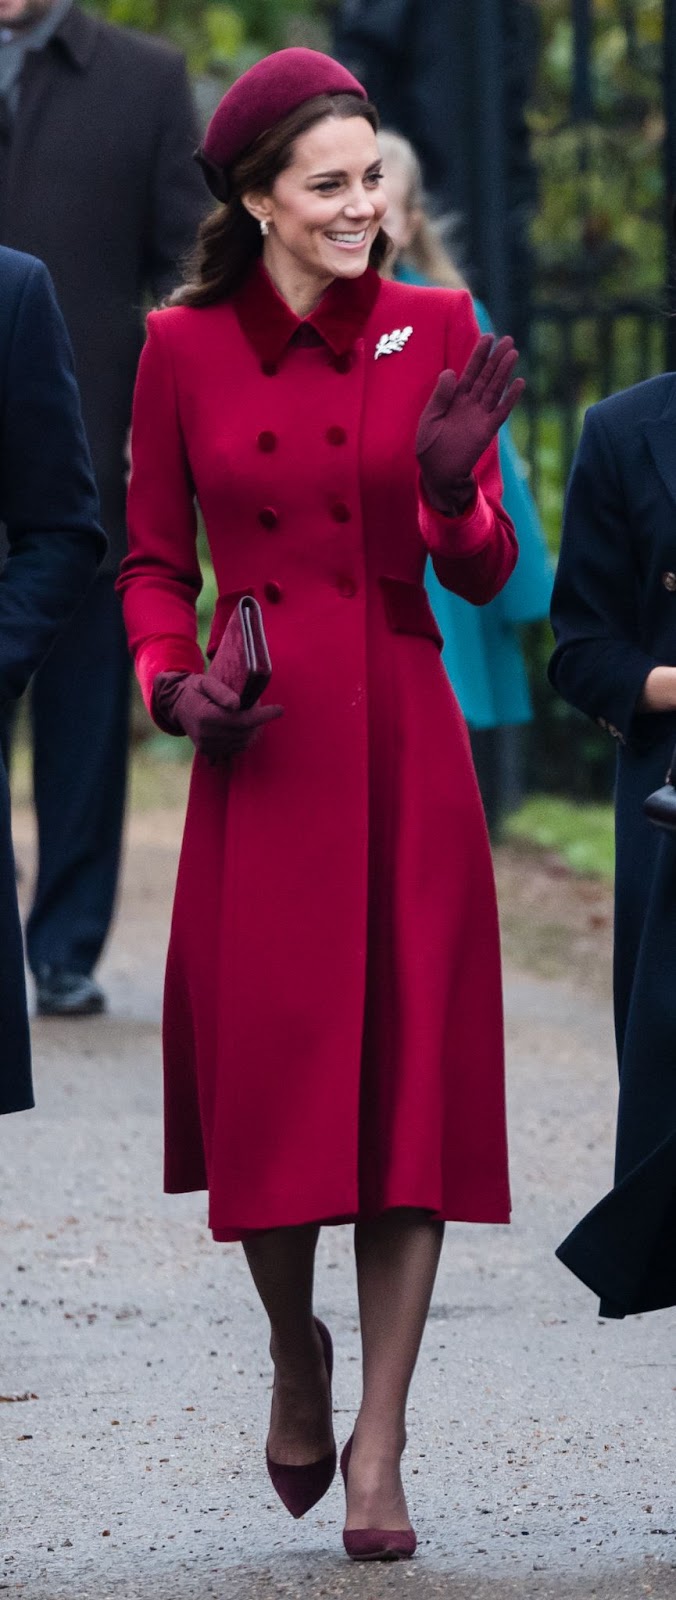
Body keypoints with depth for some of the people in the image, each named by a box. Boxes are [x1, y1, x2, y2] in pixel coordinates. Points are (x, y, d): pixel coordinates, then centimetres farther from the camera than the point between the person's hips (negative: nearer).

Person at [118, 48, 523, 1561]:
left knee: (409, 1081, -3)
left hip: (406, 750, 1)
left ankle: (379, 1442, 3)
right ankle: (296, 1357, 27)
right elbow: (154, 559, 11)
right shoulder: (185, 350, 2)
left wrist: (453, 485, -16)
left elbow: (487, 576, 4)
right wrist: (172, 681, -7)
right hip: (262, 758, 0)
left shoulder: (435, 332, 4)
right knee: (268, 1080, -2)